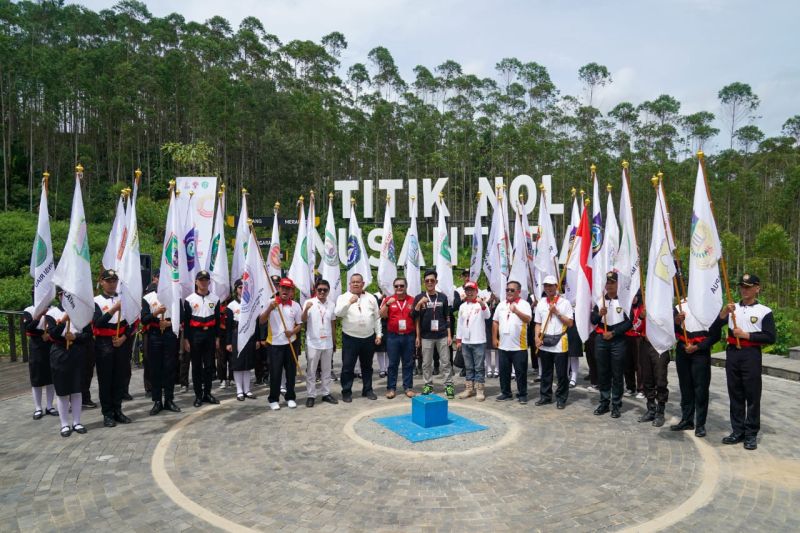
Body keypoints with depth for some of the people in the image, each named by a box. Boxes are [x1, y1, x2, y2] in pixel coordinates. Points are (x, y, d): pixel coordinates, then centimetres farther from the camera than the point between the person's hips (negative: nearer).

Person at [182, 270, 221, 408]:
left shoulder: (215, 299, 6)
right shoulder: (189, 299, -2)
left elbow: (217, 320, 9)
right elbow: (186, 321, -2)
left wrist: (217, 338, 6)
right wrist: (186, 340, -6)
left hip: (210, 334, 2)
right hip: (195, 335, -2)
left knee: (209, 365, 6)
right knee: (196, 366, 4)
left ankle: (207, 393, 17)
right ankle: (198, 395, 11)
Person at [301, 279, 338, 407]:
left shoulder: (331, 304, 6)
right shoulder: (309, 302, -6)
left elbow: (333, 324, 12)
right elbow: (303, 320, -15)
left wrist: (333, 341, 13)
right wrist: (306, 309, -34)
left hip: (328, 343, 4)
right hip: (313, 343, -4)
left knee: (326, 370, 12)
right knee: (311, 371, 4)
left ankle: (326, 394, 22)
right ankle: (311, 395, 12)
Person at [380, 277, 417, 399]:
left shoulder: (412, 300, 5)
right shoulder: (389, 299, 3)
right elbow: (382, 315, -6)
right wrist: (387, 304, -20)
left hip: (409, 336, 1)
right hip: (393, 336, -1)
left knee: (408, 363, 7)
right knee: (393, 363, 5)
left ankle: (408, 387, 15)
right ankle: (391, 388, 11)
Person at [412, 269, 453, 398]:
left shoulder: (443, 297, 5)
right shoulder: (419, 297, 2)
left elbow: (447, 317, 8)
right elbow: (415, 318, -1)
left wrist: (449, 335, 3)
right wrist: (419, 304, -16)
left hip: (442, 335, 0)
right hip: (426, 336, 0)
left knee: (445, 362, 4)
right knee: (426, 363, 7)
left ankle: (448, 385, 11)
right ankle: (428, 385, 18)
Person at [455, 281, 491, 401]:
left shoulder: (481, 304, -5)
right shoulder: (462, 306, 10)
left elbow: (488, 316, -25)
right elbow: (460, 323, 14)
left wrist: (482, 304, -44)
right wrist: (458, 340, 12)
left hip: (478, 341, -5)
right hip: (465, 342, 5)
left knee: (479, 367, 2)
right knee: (468, 367, 13)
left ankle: (479, 390, 8)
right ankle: (469, 389, 21)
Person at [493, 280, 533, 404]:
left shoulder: (524, 304, -5)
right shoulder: (501, 305, 10)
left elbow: (528, 319, -20)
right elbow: (495, 322, 14)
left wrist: (516, 311, -32)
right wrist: (495, 338, 9)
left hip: (519, 346, -5)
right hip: (503, 346, 5)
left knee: (521, 371, 3)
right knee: (504, 371, 11)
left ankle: (522, 394, 15)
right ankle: (505, 393, 23)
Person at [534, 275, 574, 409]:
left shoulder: (565, 302, -3)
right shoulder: (541, 303, 7)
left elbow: (570, 323, -6)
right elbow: (538, 323, 9)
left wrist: (557, 312, -14)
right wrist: (537, 337, -5)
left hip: (560, 343, -3)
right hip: (544, 343, 3)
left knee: (561, 374, 3)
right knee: (545, 372, 13)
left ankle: (561, 399, 15)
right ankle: (545, 396, 24)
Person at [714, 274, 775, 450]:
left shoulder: (764, 311, -1)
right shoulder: (732, 308, 9)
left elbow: (770, 338, -7)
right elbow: (714, 328, -2)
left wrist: (746, 335, -13)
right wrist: (723, 313, -17)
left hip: (751, 355, -4)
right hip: (732, 354, 4)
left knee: (752, 395, 2)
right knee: (735, 394, 10)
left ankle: (751, 434, 11)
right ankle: (737, 431, 19)